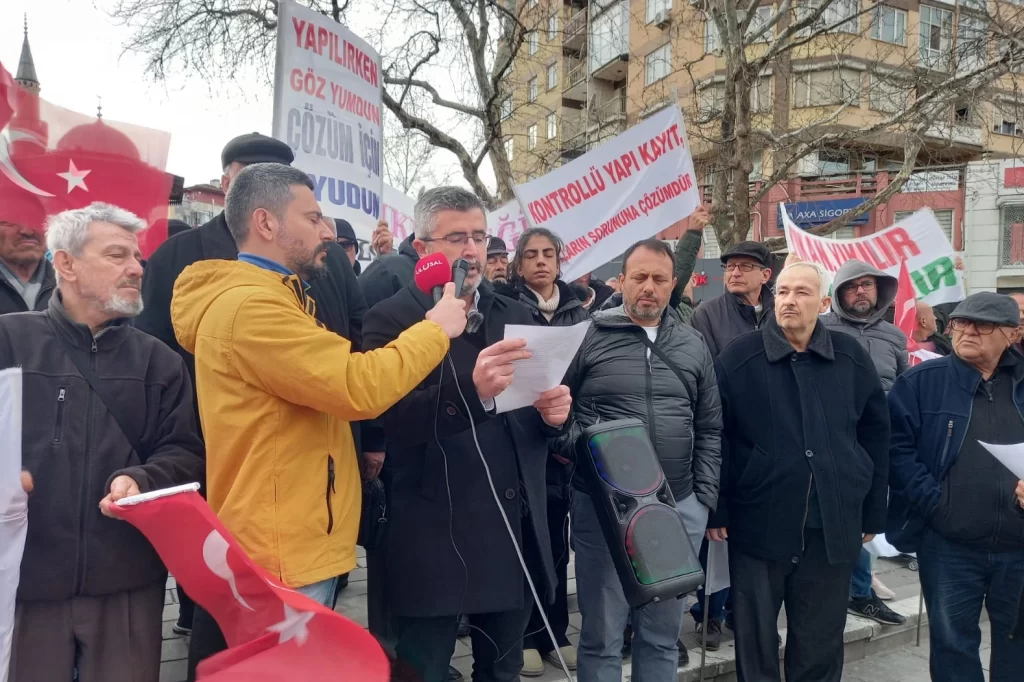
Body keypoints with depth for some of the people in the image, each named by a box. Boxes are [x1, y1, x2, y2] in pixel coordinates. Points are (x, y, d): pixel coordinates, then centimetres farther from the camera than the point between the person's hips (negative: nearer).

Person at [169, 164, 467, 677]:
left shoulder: (269, 298, 14)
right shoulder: (249, 305, -21)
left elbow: (333, 383, 19)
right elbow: (359, 387, -27)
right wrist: (435, 329, -14)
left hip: (298, 540, 10)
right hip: (282, 550, -10)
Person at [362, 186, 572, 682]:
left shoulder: (515, 316, 11)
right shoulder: (391, 319, -6)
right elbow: (391, 422, -18)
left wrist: (554, 412, -8)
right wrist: (472, 389, -33)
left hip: (517, 531, 5)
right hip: (435, 539, -5)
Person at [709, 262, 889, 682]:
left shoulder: (851, 357, 4)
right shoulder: (740, 357, -4)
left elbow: (876, 434, 9)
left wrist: (873, 512, 9)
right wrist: (716, 510, -6)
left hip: (834, 528, 2)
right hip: (757, 525, -2)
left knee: (821, 645, 16)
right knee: (755, 643, 11)